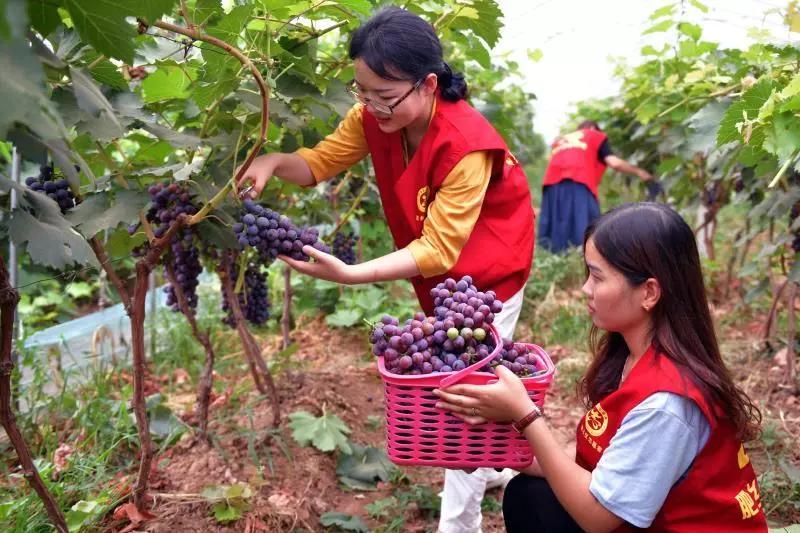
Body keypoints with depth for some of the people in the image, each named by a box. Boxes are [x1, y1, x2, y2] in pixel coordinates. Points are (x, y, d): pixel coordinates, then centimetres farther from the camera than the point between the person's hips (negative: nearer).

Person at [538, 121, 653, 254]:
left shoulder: (560, 140, 37)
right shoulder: (596, 136, 24)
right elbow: (614, 162, 12)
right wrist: (639, 171, 25)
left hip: (552, 181, 4)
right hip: (578, 181, -4)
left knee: (556, 227, 3)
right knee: (584, 228, -7)